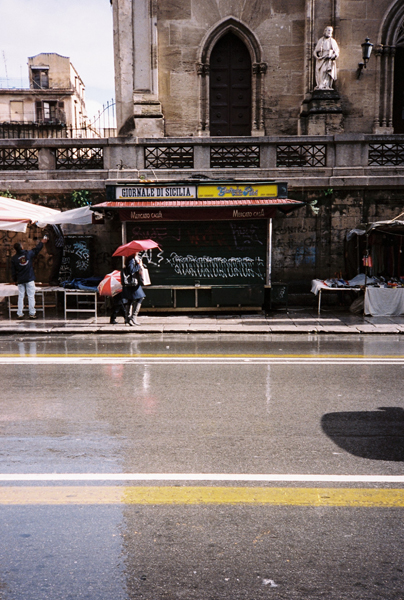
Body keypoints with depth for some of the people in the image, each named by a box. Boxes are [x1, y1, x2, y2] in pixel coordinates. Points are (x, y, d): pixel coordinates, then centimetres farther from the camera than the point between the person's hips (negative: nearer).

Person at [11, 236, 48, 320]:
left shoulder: (14, 258, -1)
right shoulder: (28, 253, -4)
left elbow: (13, 271, 4)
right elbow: (36, 249, 14)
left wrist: (15, 280, 16)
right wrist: (42, 242, 30)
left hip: (20, 280, 2)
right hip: (30, 279, -2)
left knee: (21, 297, 6)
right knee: (31, 296, 0)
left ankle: (19, 314, 7)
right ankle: (32, 313, 0)